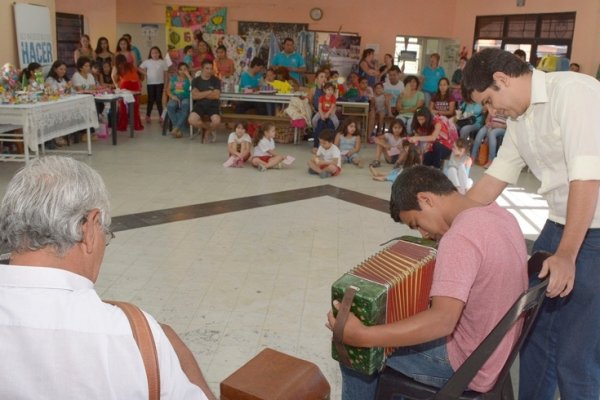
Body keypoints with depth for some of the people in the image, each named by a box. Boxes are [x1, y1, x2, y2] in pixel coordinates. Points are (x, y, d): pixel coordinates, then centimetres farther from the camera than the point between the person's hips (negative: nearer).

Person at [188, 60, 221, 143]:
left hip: (212, 105, -1)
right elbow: (194, 96, -6)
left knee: (217, 121, -33)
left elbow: (216, 95, -8)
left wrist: (201, 94, -4)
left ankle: (206, 131, 6)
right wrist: (209, 92, -7)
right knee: (191, 120, -29)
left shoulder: (216, 80, 4)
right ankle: (211, 129, 2)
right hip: (200, 105, 1)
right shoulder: (196, 80, 7)